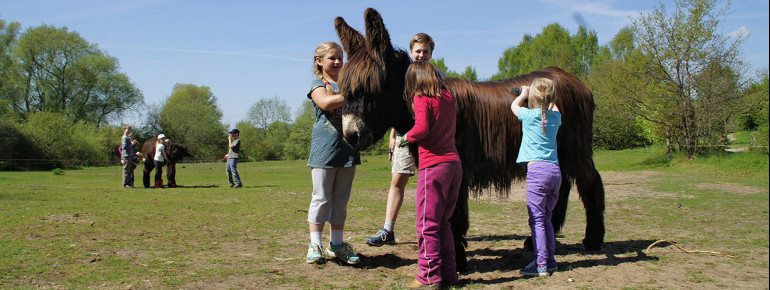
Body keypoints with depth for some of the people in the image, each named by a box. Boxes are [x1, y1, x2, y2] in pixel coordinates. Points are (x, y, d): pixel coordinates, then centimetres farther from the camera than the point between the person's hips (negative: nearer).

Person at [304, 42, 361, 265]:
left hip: (347, 148, 5)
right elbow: (325, 103, -21)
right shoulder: (318, 84, 1)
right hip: (325, 148, -5)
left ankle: (337, 244, 17)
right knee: (321, 198, -1)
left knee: (341, 199, 9)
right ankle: (315, 245, 7)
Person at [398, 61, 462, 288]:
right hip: (455, 163, 7)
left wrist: (405, 138, -1)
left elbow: (422, 128, -19)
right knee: (443, 222, 16)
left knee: (427, 224, 1)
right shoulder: (448, 97, 14)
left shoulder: (421, 98, -5)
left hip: (433, 165, -7)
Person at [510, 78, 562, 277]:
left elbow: (514, 106, 21)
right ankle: (550, 260, 19)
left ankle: (541, 264, -5)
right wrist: (548, 97, 48)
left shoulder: (530, 115, -1)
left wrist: (524, 94, 37)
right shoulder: (555, 117, 10)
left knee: (537, 219, -4)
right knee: (546, 218, 15)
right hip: (555, 171, 6)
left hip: (537, 170, -6)